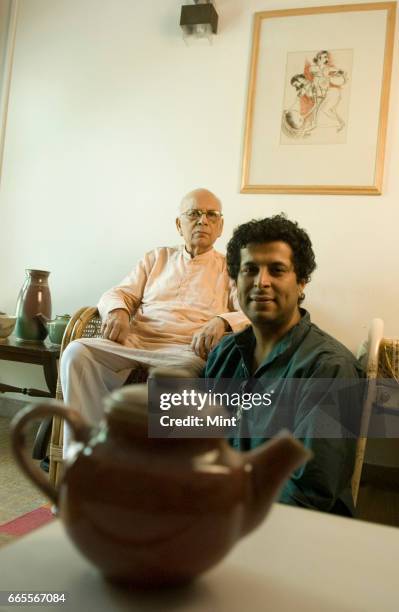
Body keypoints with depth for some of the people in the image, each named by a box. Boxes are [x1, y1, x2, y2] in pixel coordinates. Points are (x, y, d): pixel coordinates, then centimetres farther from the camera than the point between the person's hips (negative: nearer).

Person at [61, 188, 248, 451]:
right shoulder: (157, 258, 25)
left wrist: (222, 321, -21)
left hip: (186, 351, -3)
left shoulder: (231, 268, 16)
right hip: (134, 343, 3)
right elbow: (120, 293, 20)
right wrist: (118, 311, -6)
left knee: (181, 371, -39)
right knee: (77, 351, -25)